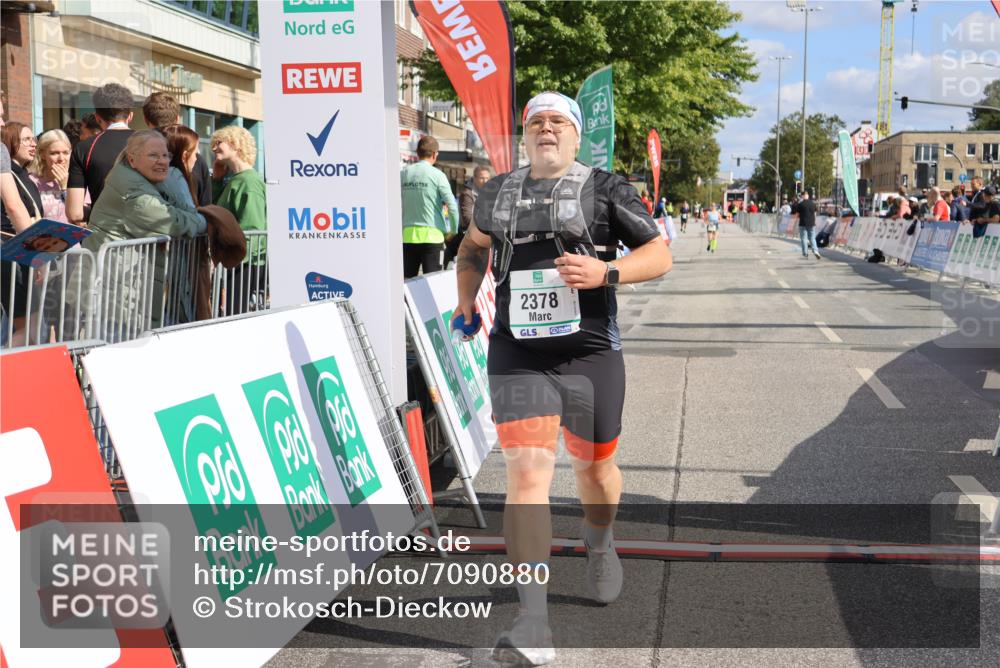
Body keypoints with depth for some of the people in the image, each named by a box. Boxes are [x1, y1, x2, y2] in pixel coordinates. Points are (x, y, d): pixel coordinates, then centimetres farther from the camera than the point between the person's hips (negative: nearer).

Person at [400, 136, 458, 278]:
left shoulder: (403, 174, 6)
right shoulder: (437, 175, -5)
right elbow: (452, 206, -8)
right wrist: (454, 230, 5)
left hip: (407, 235, 4)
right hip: (432, 234, -4)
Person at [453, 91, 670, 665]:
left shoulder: (606, 189, 1)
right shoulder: (499, 193, 12)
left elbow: (660, 255, -1)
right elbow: (476, 243, 32)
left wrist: (606, 272, -18)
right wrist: (467, 296, 16)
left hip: (590, 353, -1)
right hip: (517, 354, 1)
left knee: (595, 468, 15)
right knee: (527, 475, -13)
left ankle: (600, 544, 50)